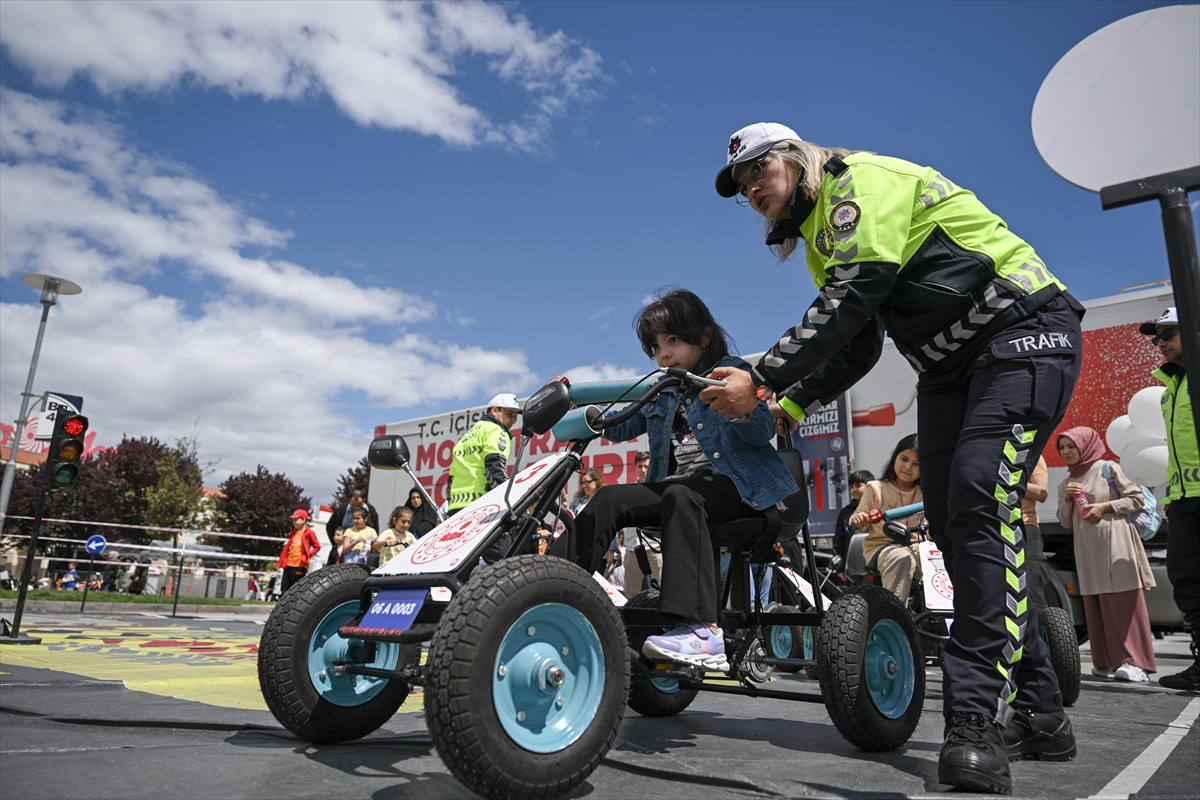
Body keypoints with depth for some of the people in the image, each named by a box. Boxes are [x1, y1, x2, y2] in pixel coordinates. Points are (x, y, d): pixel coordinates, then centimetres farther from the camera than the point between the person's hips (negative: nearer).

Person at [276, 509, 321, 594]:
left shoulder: (309, 533, -4)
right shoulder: (293, 533, 15)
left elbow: (317, 547, -4)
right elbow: (287, 548, 20)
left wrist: (307, 556, -11)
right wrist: (281, 562, 13)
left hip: (300, 565, -7)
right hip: (288, 564, 7)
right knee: (284, 589, 7)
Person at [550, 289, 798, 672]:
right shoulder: (661, 391, 20)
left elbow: (764, 432, -9)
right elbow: (618, 427, 25)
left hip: (735, 483, -6)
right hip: (679, 484, 6)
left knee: (680, 496, -37)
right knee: (609, 499, -15)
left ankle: (702, 631, -48)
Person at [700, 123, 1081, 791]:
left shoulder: (862, 180, -10)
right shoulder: (820, 236, 17)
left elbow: (849, 302, -25)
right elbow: (857, 349, 14)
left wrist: (760, 379, -26)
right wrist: (788, 406, 1)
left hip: (1024, 334, -9)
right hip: (949, 370, 9)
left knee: (981, 505, -24)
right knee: (951, 523, -1)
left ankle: (978, 721, -24)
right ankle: (1038, 716, 9)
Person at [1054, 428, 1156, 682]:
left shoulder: (1108, 468, 2)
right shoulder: (1065, 484, 16)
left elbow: (1137, 498, -1)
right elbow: (1065, 523, 14)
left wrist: (1105, 506, -11)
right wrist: (1068, 499, -1)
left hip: (1114, 543, -5)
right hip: (1086, 550, 5)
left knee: (1124, 602, -9)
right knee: (1095, 605, 2)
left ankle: (1135, 661, -9)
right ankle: (1106, 661, 6)